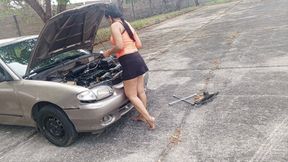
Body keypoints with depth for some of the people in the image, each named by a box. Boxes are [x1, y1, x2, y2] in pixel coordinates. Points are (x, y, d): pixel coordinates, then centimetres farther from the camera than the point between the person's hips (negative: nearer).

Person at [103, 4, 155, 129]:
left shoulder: (115, 25, -8)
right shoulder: (128, 24, 18)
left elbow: (119, 46, -19)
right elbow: (139, 45, 14)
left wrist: (108, 52, -2)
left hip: (129, 62, -9)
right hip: (137, 58, 9)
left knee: (131, 95, 2)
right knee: (140, 91, 17)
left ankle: (149, 118, 2)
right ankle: (142, 116, 31)